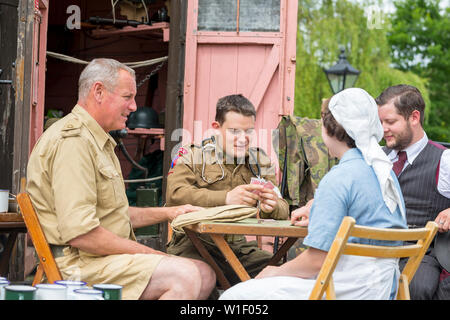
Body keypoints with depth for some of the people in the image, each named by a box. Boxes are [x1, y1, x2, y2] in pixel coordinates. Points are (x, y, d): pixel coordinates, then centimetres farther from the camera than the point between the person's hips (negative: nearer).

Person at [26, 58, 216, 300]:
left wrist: (169, 213, 22)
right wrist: (147, 253, -16)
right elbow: (79, 232, -24)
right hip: (77, 263, -11)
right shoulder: (72, 141, -14)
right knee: (186, 277, -26)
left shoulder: (98, 141, 23)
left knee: (205, 275, 1)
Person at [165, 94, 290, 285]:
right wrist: (226, 198, -27)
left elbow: (283, 213, 11)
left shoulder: (261, 162, 17)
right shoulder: (191, 155, 3)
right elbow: (175, 195, -15)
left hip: (239, 246, 5)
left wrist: (271, 207, -16)